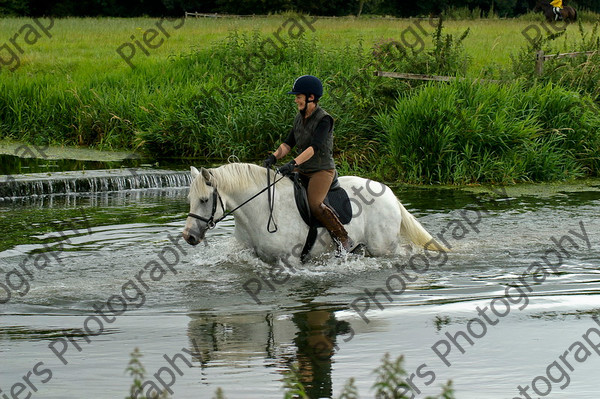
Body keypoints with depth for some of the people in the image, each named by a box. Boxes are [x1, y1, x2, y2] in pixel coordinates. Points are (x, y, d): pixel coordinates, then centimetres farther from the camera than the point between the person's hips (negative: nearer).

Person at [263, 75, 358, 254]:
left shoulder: (324, 119, -15)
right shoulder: (300, 117, 10)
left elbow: (314, 147, -26)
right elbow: (289, 142, 10)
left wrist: (294, 163, -37)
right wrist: (274, 157, -9)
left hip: (322, 170, -9)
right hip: (303, 172, 9)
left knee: (314, 204, -26)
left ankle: (345, 241, -17)